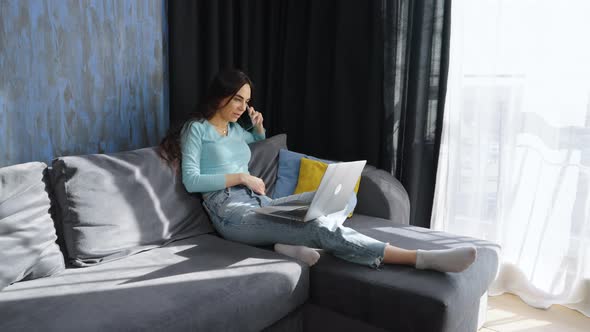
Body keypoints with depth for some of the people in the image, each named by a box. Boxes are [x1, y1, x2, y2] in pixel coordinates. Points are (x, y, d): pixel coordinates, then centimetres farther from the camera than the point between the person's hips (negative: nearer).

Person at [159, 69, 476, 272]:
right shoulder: (197, 128, 4)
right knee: (322, 227, -32)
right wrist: (241, 177, -11)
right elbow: (191, 181, -7)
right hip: (231, 211, -8)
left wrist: (259, 126, 23)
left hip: (262, 203, 9)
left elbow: (260, 142, 47)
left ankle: (294, 241, -31)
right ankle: (423, 258, -39)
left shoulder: (235, 129, 24)